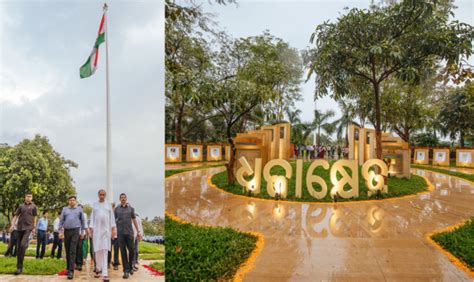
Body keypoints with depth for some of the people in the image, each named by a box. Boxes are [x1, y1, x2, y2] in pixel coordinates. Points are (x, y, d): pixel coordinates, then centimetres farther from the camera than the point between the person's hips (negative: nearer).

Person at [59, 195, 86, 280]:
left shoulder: (79, 209, 7)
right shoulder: (65, 209, 9)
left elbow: (83, 220, 10)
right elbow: (61, 220, 7)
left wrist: (82, 231, 7)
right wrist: (61, 231, -1)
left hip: (75, 231, -2)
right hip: (66, 231, 3)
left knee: (73, 251, -10)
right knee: (67, 251, 9)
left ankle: (71, 271, -13)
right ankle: (68, 268, 22)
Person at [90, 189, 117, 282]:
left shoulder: (108, 205, 10)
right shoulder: (95, 205, 11)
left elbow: (112, 217, 7)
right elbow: (92, 217, 10)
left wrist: (113, 229, 0)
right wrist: (91, 228, 1)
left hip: (106, 230, -1)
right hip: (96, 229, 1)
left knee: (105, 251, -8)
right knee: (98, 250, 0)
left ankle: (105, 274, -14)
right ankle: (98, 268, 21)